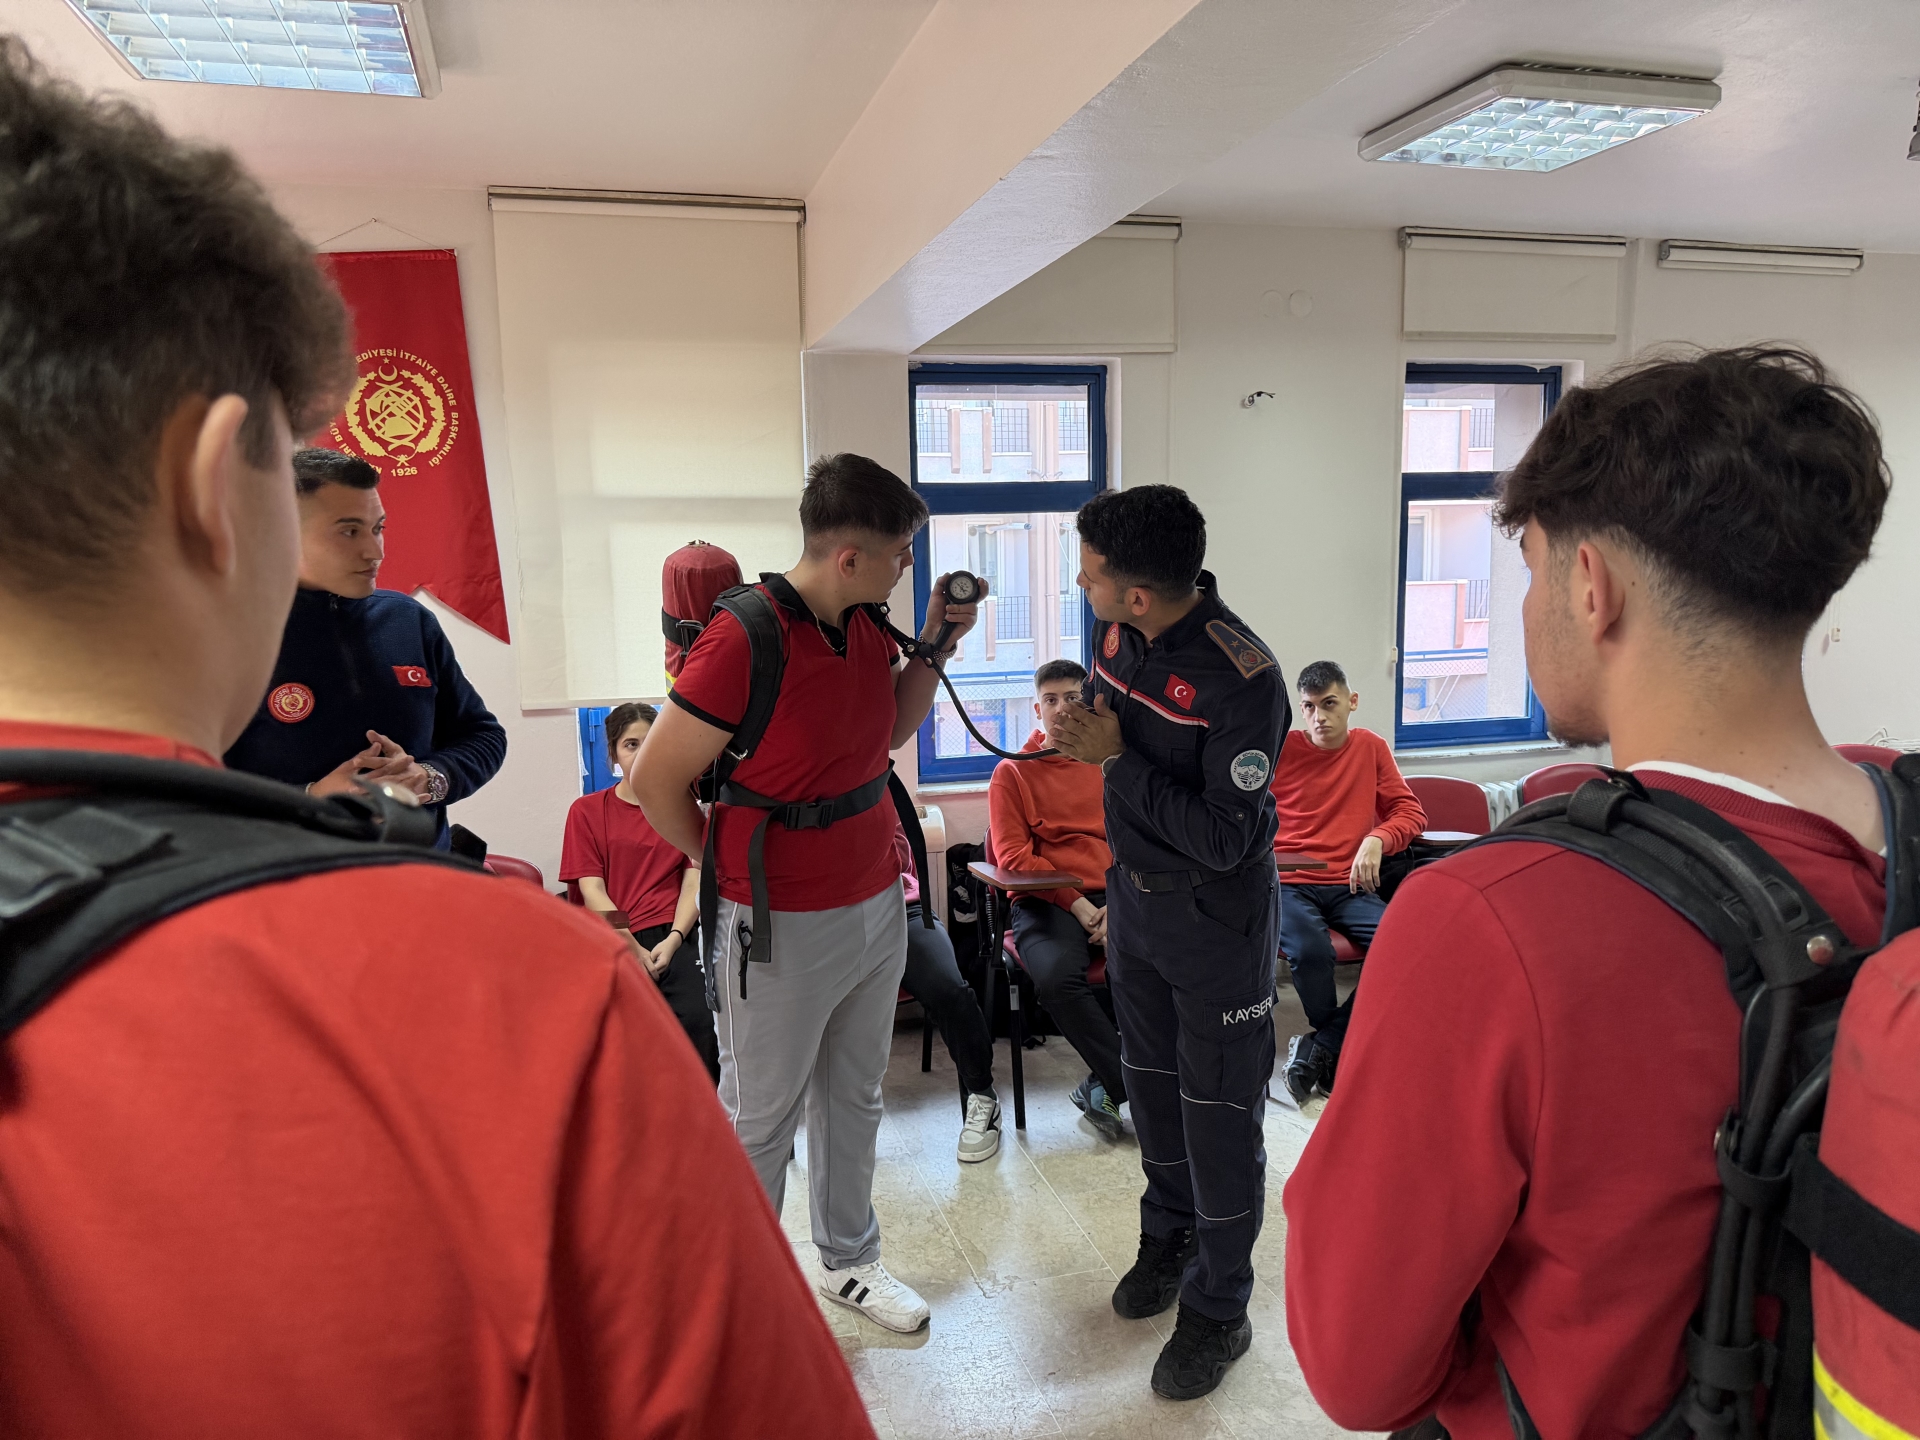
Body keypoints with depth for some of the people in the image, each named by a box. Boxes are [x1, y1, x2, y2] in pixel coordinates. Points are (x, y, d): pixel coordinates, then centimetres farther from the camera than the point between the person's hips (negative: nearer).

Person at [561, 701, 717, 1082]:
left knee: (699, 1020, -30)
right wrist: (634, 949, -10)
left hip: (677, 935, 1)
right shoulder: (587, 811, 16)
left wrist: (672, 940, -11)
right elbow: (591, 890, 5)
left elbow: (695, 880, 7)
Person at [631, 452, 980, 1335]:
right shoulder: (743, 640, -23)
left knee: (853, 1098, 21)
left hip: (876, 905, 7)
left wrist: (934, 646, 3)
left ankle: (849, 1263, 41)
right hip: (782, 927, -7)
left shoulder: (867, 625, 1)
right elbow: (656, 781, -17)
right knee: (759, 1119, 12)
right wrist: (737, 872, -4)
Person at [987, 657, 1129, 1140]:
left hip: (1114, 899, 3)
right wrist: (1077, 904, -10)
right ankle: (1137, 1090, -16)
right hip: (1046, 901, -2)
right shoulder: (1012, 772, 9)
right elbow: (1012, 856, 0)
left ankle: (1103, 1087, -10)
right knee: (1057, 975, -34)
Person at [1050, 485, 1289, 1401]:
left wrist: (1118, 757, -26)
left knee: (1218, 1111, 7)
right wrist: (1087, 738, -1)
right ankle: (1169, 1236, 45)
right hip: (1133, 892, 7)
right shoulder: (1119, 637, -5)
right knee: (1151, 1082, 22)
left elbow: (1224, 838, -28)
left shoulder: (1242, 680, -29)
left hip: (1216, 919, -7)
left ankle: (1219, 1309, 25)